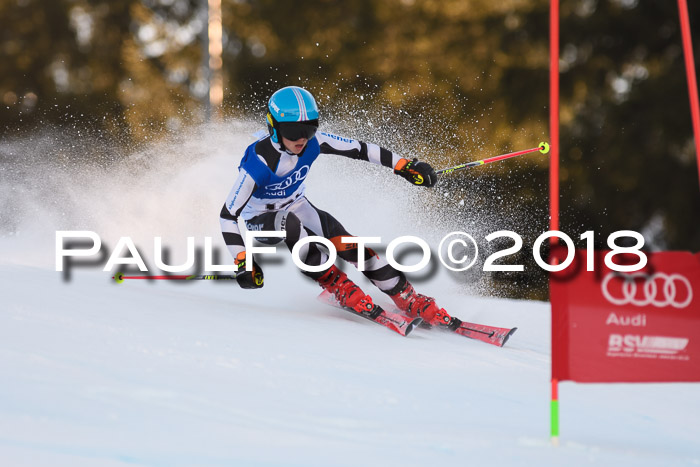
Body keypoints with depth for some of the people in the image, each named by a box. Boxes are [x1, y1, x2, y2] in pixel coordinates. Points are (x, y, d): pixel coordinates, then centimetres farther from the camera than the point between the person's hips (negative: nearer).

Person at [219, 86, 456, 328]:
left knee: (347, 245, -18)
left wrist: (405, 166, -12)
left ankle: (415, 304, -11)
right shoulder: (258, 164, -34)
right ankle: (337, 285, -22)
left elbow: (359, 149, -11)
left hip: (297, 207, 4)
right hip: (260, 221, -4)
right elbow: (228, 214, -30)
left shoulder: (312, 142, -22)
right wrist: (241, 262, -35)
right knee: (290, 224, -39)